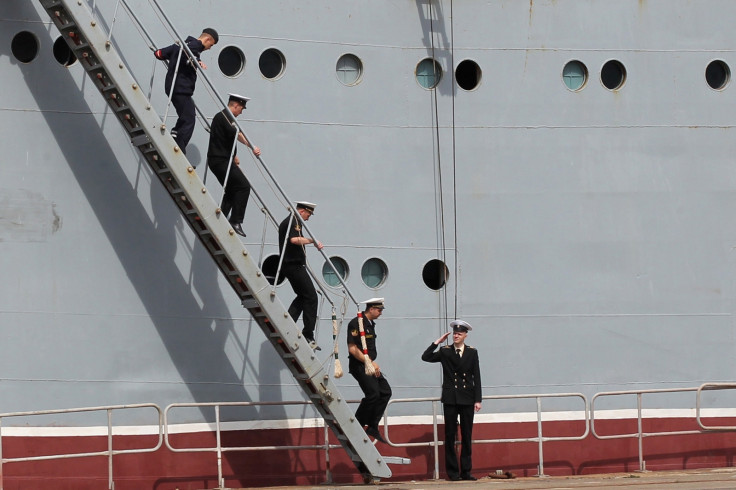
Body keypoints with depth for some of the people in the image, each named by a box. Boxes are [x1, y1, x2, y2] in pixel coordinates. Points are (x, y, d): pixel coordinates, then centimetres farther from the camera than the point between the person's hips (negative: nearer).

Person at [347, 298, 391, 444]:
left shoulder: (371, 324, 15)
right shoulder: (356, 323, -14)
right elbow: (353, 349, -19)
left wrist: (373, 363, 10)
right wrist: (370, 363, -18)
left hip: (370, 365, 10)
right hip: (359, 365, -10)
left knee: (385, 391, 3)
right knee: (373, 393, -18)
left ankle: (372, 427, 7)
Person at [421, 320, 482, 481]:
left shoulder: (472, 352, 7)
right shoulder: (445, 352, 6)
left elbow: (476, 377, 6)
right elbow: (426, 357, -5)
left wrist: (477, 399, 1)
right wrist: (437, 342, -9)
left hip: (467, 399, 1)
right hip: (450, 399, -1)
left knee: (467, 436, 3)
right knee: (450, 436, 0)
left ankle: (466, 471, 7)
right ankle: (452, 472, 3)